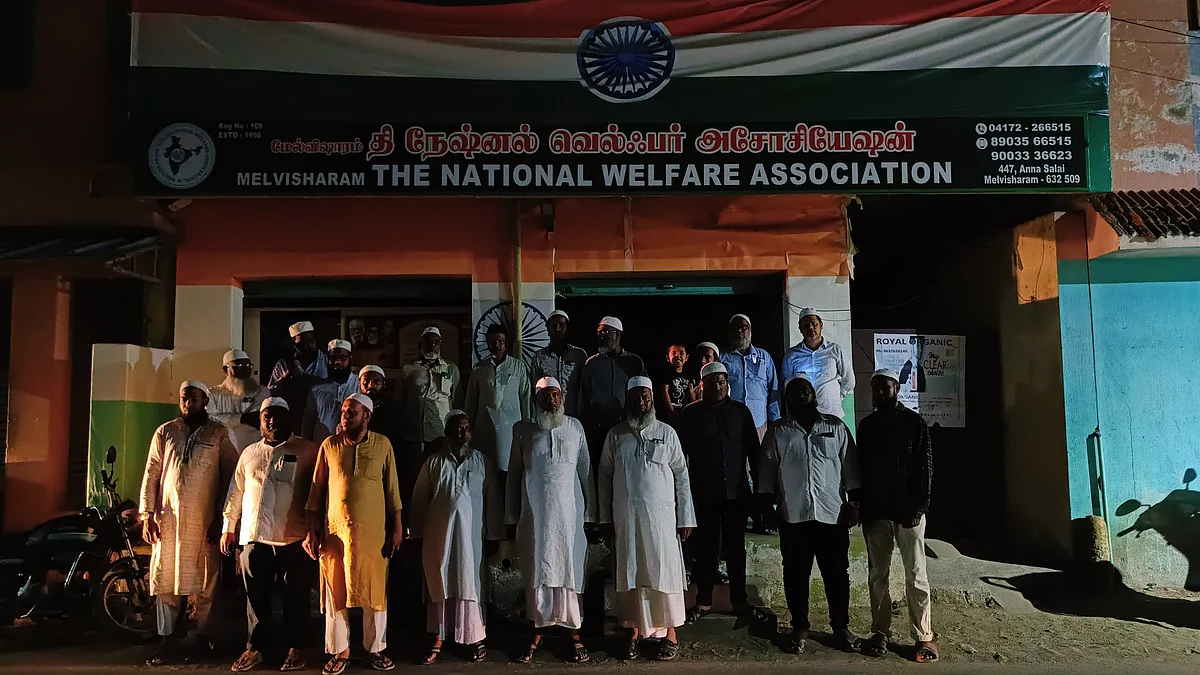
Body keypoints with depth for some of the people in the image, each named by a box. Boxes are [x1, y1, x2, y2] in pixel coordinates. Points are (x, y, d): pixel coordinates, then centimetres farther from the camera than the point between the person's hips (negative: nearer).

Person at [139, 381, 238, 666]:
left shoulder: (219, 434, 3)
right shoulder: (164, 432, 9)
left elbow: (229, 477, 1)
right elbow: (151, 475, 8)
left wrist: (222, 518, -4)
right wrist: (147, 515, -1)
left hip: (204, 519, -2)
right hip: (168, 517, 2)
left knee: (205, 579, 4)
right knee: (165, 578, 3)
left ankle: (203, 636, 16)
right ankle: (168, 639, 13)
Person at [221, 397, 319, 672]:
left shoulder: (308, 451, -1)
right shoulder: (249, 453, 14)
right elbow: (236, 493, 18)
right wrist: (228, 527, 14)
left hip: (294, 538, -3)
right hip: (253, 537, 4)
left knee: (296, 596, 5)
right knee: (256, 596, 10)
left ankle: (295, 648, 18)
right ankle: (256, 647, 23)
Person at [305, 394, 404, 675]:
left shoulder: (382, 445, 0)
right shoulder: (329, 445, 2)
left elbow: (392, 489, 3)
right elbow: (317, 490, 4)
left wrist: (397, 528, 0)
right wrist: (312, 531, 0)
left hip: (372, 530, -1)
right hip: (335, 529, 1)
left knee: (374, 590, 6)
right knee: (335, 591, 7)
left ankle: (376, 649, 19)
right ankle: (340, 651, 19)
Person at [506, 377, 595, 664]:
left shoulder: (575, 427, 5)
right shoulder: (523, 430, 4)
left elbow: (586, 472, 7)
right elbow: (514, 475, 7)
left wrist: (589, 514, 4)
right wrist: (511, 519, 5)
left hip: (568, 513, 0)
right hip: (534, 514, 0)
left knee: (568, 573, 1)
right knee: (537, 574, 5)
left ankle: (575, 635, 9)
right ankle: (538, 634, 16)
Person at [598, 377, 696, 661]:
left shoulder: (667, 433, 3)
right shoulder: (616, 435, 7)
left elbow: (681, 476, 3)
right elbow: (604, 478, 8)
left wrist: (685, 518, -1)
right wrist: (606, 519, 4)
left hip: (661, 515, -1)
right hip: (626, 516, 1)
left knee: (664, 571, 0)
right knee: (631, 572, 5)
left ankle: (669, 633, 11)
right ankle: (634, 631, 16)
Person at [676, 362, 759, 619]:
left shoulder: (740, 412, 6)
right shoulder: (691, 413, 3)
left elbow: (753, 450, 9)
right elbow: (680, 452, 3)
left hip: (736, 492, 1)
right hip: (703, 492, -1)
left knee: (735, 548, 8)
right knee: (705, 548, 5)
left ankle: (739, 600, 18)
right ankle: (703, 601, 15)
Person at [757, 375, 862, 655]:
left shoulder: (836, 427, 6)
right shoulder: (777, 432, 5)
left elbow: (850, 468, 7)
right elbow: (766, 473, 5)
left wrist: (854, 503, 2)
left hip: (832, 515, 0)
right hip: (793, 517, 0)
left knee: (837, 574, 8)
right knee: (795, 575, 6)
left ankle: (841, 627, 23)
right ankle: (800, 628, 20)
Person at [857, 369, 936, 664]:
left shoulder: (915, 423, -1)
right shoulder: (866, 425, 10)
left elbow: (925, 468, -4)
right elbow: (861, 468, 11)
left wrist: (917, 508, -11)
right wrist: (864, 508, 4)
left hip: (908, 512, -3)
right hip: (876, 513, 3)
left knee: (916, 576, 0)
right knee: (877, 575, 7)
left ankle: (923, 636, 7)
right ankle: (880, 632, 15)